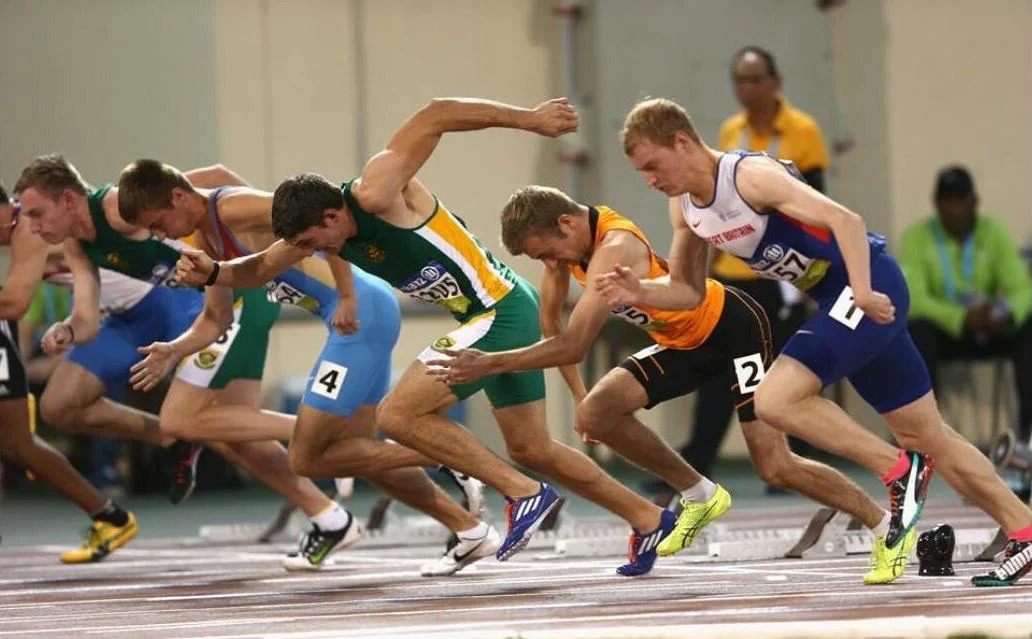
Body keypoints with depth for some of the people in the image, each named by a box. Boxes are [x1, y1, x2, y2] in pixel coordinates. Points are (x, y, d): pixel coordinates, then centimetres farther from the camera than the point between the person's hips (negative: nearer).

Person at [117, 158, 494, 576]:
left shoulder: (234, 208, -16)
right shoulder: (206, 238, 14)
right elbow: (215, 319, 22)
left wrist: (348, 299, -26)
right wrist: (174, 351, 5)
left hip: (362, 312, -10)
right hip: (356, 318, 10)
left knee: (307, 458, -6)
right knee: (357, 452, 18)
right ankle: (469, 531, 22)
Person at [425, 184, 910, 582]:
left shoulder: (614, 250, -33)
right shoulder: (564, 239, -6)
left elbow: (573, 346, -37)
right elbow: (550, 320, 8)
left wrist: (490, 364, -34)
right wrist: (580, 395, 1)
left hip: (734, 328, -8)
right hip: (683, 344, 8)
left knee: (776, 467, -11)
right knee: (596, 415, -10)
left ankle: (886, 530, 7)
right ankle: (700, 497, 8)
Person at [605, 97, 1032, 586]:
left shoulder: (751, 177, -21)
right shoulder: (684, 207, 6)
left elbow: (845, 220, -28)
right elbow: (687, 289, 16)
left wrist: (863, 292, -40)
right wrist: (639, 293, -4)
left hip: (870, 287, -9)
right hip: (836, 297, 9)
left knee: (775, 400, -21)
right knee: (927, 436, 12)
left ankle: (899, 471, -10)